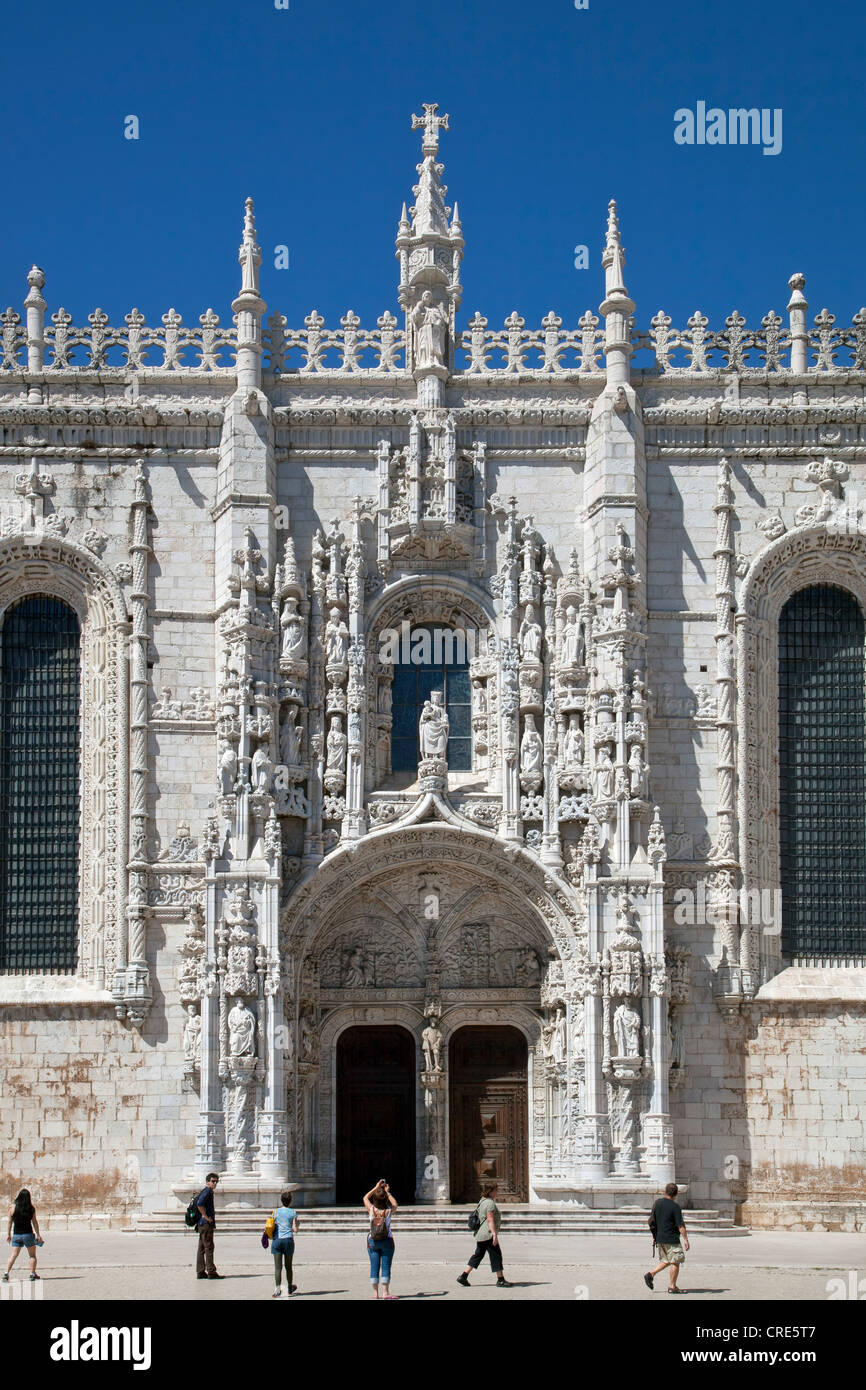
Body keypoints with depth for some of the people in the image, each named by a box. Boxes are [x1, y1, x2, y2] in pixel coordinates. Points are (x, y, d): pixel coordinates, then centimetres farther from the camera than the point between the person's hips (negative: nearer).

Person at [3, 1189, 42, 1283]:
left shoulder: (13, 1207, -2)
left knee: (13, 1255, 4)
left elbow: (10, 1222, 2)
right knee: (32, 1255, 12)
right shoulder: (31, 1208, -5)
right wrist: (38, 1235, 4)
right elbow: (34, 1222, -2)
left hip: (16, 1235, 1)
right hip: (28, 1234, -1)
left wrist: (8, 1234, 12)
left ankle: (6, 1273, -8)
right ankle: (32, 1274, 10)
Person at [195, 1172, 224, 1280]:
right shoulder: (207, 1191, -12)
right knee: (209, 1247, -9)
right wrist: (206, 1217, -19)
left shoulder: (208, 1191, 19)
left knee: (201, 1248, 9)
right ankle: (211, 1272, -10)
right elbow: (199, 1204, -27)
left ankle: (200, 1272, 10)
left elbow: (197, 1202, 28)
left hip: (202, 1224, 10)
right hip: (206, 1224, -10)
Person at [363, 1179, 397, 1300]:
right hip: (387, 1241, -1)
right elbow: (394, 1204, 14)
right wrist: (388, 1192, 16)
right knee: (386, 1266, 1)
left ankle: (375, 1292, 9)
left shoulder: (372, 1210, -10)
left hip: (372, 1241, 1)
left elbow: (365, 1198, 10)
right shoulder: (389, 1211, -11)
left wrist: (376, 1187, 12)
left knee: (374, 1266, 6)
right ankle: (385, 1292, -1)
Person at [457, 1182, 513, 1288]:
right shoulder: (490, 1203, -15)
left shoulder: (483, 1201, 16)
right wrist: (495, 1234, -23)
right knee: (496, 1255, -2)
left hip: (481, 1235, 10)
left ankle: (463, 1277, 13)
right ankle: (500, 1280, 2)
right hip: (488, 1235, -10)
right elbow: (490, 1220, -21)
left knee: (478, 1255, 13)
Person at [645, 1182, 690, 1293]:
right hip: (671, 1239, -7)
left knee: (665, 1261, 19)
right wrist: (685, 1240, -12)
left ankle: (651, 1274, 6)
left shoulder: (657, 1203, 5)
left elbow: (652, 1221, 12)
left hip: (659, 1238, 7)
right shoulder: (675, 1206, -14)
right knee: (675, 1262, 2)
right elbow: (680, 1225, -16)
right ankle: (672, 1286, 3)